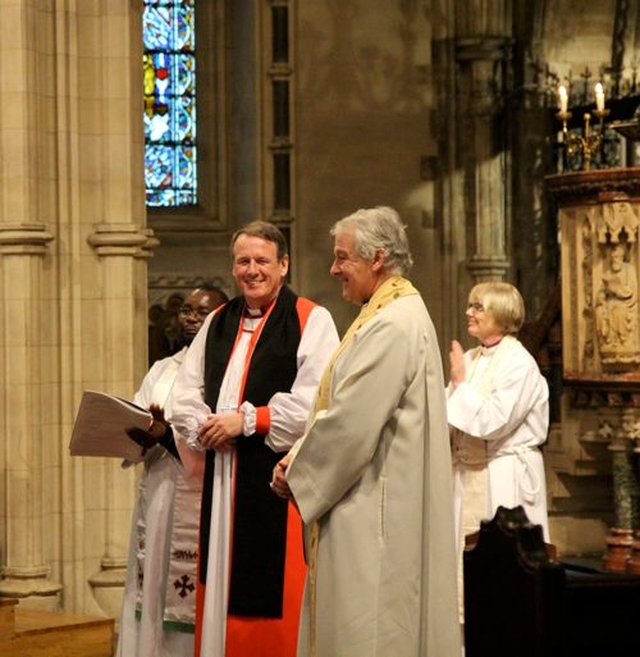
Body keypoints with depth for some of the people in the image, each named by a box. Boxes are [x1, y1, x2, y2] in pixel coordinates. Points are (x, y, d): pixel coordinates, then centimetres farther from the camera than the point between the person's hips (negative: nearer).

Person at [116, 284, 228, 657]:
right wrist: (137, 435, -10)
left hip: (202, 504, -6)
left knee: (193, 612, -6)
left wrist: (168, 433, -24)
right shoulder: (161, 370, 19)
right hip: (157, 503, 6)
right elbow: (136, 429, 13)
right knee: (153, 593, 4)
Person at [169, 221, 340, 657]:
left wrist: (247, 421, -13)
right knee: (224, 583, 7)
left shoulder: (310, 321, -3)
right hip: (224, 476, 6)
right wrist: (204, 427, -6)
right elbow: (186, 396, 15)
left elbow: (315, 402, -14)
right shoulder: (218, 323, 17)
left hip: (280, 476, -6)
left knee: (275, 591, -6)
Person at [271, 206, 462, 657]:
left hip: (374, 514, -10)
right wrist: (300, 458, 6)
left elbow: (351, 422, -21)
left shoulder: (391, 326, -17)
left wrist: (298, 475, -8)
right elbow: (353, 412, 18)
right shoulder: (395, 314, 16)